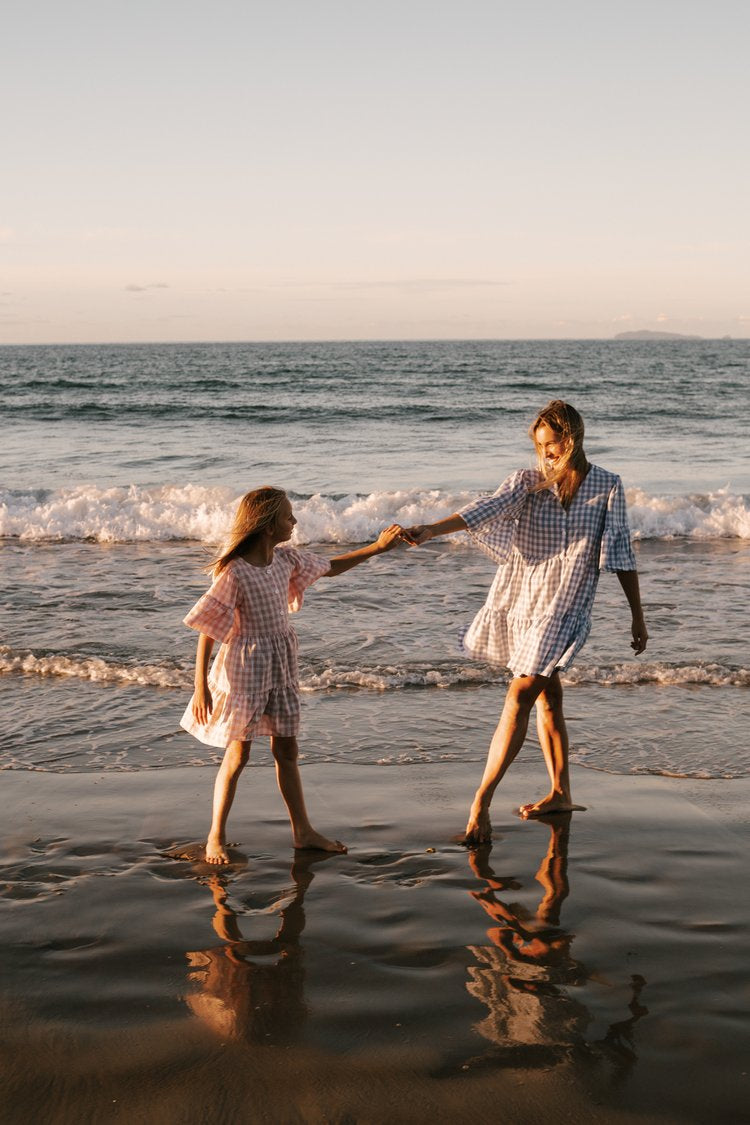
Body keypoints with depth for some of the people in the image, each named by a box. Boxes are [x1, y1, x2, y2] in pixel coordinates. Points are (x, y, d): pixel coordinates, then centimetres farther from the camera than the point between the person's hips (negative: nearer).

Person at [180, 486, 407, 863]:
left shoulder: (285, 559, 1)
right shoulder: (234, 572, -21)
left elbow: (331, 568, 18)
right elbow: (207, 629, -17)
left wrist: (377, 547, 14)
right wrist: (201, 686, -17)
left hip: (281, 665, 7)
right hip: (246, 666, -7)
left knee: (286, 749, 14)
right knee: (238, 754, 2)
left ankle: (303, 831, 24)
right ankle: (216, 837, 16)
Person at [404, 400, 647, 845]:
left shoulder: (607, 487, -3)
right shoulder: (528, 481, 0)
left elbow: (621, 553, 0)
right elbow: (487, 508, -16)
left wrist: (638, 617, 2)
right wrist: (433, 529, -33)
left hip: (564, 609, -3)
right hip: (520, 601, 3)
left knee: (520, 698, -11)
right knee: (547, 695, 13)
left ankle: (481, 801, -10)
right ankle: (561, 794, 26)